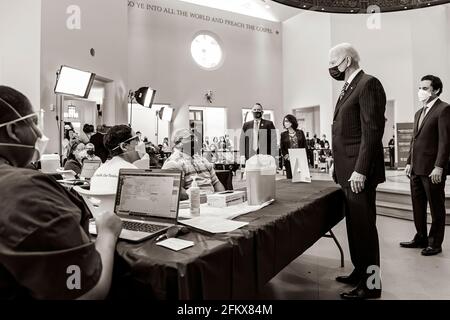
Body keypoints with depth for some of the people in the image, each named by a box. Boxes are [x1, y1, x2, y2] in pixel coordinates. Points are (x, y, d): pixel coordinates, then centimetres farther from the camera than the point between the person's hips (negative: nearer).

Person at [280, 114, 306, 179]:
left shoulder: (300, 132, 8)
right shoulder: (283, 135, 7)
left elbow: (304, 146, 8)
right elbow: (282, 148, 6)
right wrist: (286, 156, -8)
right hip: (288, 161, 0)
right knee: (290, 178, -1)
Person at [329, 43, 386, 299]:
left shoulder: (368, 84, -10)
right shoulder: (348, 88, 19)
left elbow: (372, 131, -19)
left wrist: (360, 170, -22)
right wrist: (343, 169, 17)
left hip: (359, 171, -9)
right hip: (347, 170, 9)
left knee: (364, 226, 1)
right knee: (355, 225, 16)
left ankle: (371, 284, 16)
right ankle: (360, 272, 30)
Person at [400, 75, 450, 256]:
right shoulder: (419, 113, 18)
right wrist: (409, 162, 14)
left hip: (432, 169, -8)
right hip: (416, 169, 8)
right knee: (418, 206, 13)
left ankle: (435, 243, 16)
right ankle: (421, 238, 25)